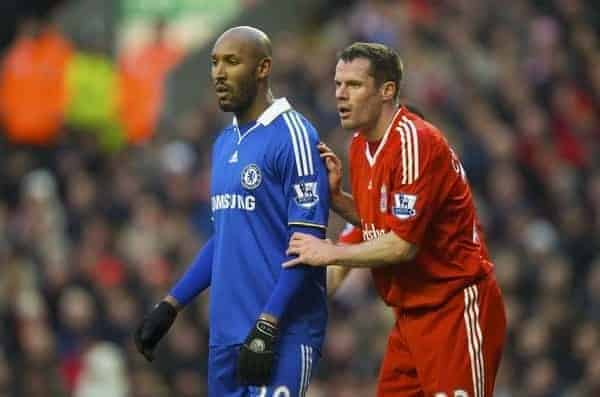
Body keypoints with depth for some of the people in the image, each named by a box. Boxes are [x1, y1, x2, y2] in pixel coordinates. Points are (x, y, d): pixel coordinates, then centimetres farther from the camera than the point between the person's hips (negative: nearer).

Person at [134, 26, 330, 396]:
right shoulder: (224, 143, 17)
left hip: (282, 334, -8)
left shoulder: (292, 136, -9)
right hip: (226, 332, 8)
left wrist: (266, 327, -21)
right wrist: (171, 305, 19)